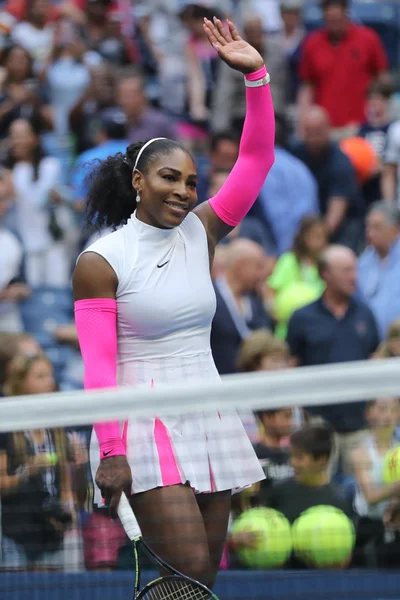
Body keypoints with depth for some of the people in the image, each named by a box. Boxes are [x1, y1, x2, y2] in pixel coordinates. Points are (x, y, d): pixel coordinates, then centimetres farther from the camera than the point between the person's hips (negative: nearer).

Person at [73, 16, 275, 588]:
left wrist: (256, 76, -7)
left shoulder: (201, 232, 9)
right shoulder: (101, 261, -5)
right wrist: (112, 452, -16)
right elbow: (98, 364, -9)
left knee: (207, 573, 3)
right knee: (188, 569, -19)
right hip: (145, 424, -5)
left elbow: (256, 160, 3)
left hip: (209, 417, 5)